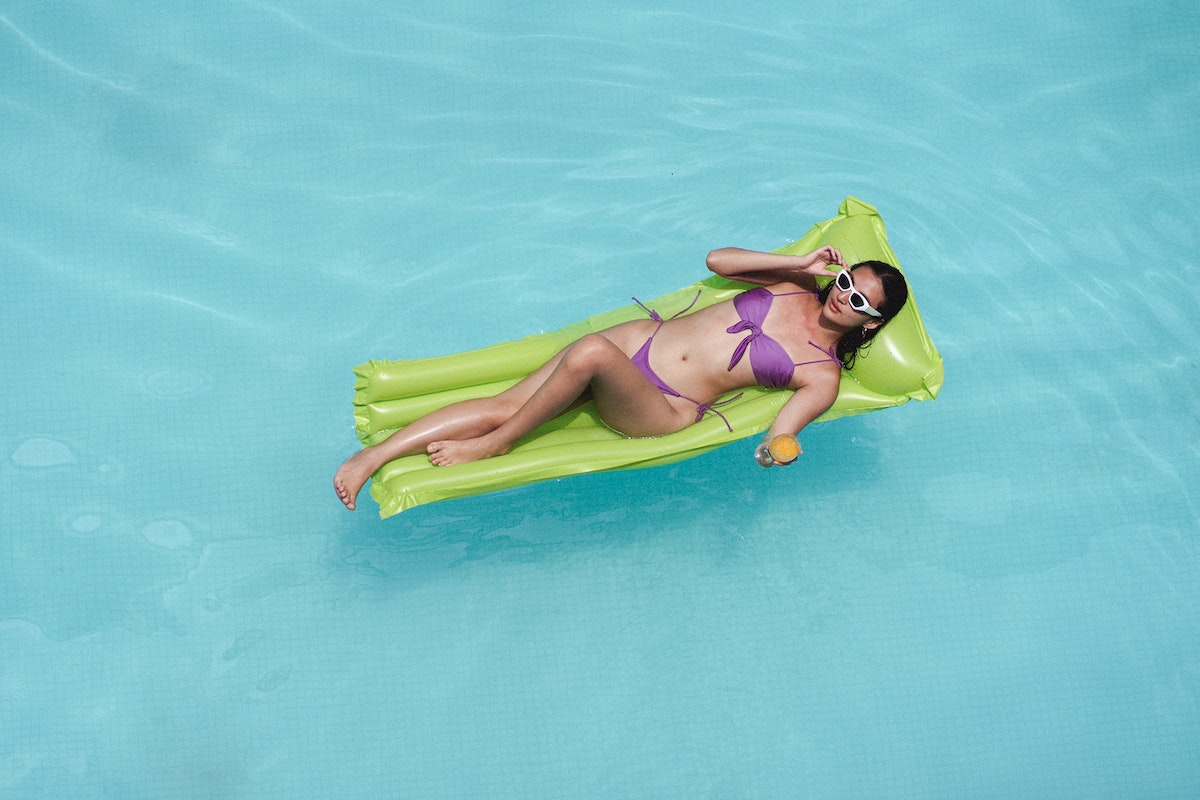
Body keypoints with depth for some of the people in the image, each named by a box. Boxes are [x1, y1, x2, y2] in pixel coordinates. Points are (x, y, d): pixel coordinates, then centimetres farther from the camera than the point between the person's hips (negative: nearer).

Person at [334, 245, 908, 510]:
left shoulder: (823, 374, 1)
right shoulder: (795, 288, 14)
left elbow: (779, 436, -10)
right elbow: (717, 260, 13)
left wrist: (778, 447, -33)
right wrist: (801, 263, 7)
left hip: (663, 411, -5)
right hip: (642, 338, 5)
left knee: (591, 353, -37)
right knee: (500, 404, -12)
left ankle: (493, 445, -18)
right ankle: (374, 456, -9)